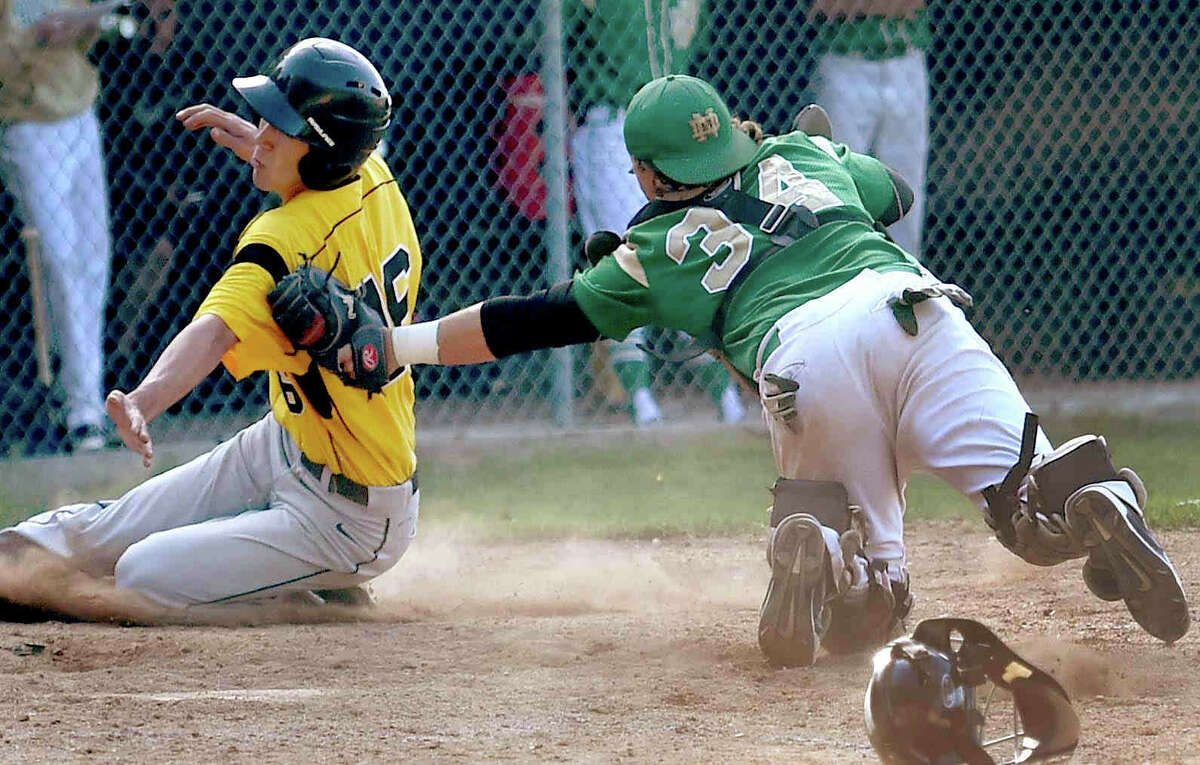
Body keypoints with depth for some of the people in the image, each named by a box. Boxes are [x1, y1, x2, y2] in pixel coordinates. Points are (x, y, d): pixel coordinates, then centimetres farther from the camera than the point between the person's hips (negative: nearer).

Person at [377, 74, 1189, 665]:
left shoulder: (654, 253, 25)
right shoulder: (801, 155, 32)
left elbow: (533, 321, 31)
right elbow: (896, 191, 51)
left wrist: (405, 343, 40)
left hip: (803, 357, -2)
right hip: (908, 308, 2)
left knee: (871, 592, 12)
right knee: (1028, 502, -6)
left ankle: (813, 544, -23)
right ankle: (1102, 502, -42)